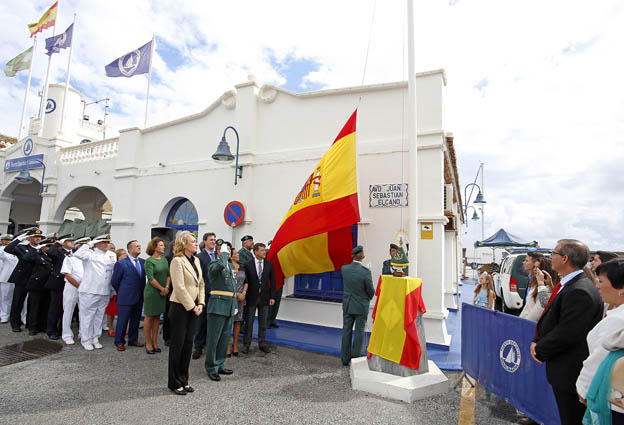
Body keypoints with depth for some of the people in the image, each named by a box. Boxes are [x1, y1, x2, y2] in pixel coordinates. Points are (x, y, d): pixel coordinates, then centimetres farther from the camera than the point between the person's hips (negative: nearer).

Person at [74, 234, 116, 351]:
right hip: (89, 291, -5)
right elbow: (77, 254, -23)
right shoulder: (90, 253, -3)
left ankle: (95, 338, 26)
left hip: (105, 292, 5)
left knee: (99, 316, 14)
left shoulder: (112, 255, 11)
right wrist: (89, 244, -13)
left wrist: (113, 288, 12)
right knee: (87, 316, 4)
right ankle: (86, 340, 16)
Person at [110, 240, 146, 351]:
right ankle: (119, 342, 21)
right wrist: (121, 293, 6)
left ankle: (133, 340, 30)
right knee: (122, 321, 5)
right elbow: (114, 281, -1)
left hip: (139, 298, 5)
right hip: (125, 298, -5)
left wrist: (142, 293, 8)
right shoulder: (121, 264, -8)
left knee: (135, 320, 15)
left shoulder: (143, 262, 5)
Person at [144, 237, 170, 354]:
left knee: (157, 317, 12)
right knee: (149, 317, 4)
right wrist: (162, 288, -11)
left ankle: (154, 342, 21)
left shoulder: (164, 259, 8)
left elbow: (168, 274, 7)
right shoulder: (149, 261, -10)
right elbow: (151, 279, -15)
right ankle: (148, 342, 16)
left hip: (163, 292, 6)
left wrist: (167, 287, -6)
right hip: (152, 292, -6)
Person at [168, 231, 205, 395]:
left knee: (188, 344, 13)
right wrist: (193, 306, -14)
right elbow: (179, 287, -18)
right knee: (178, 344, 4)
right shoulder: (177, 261, -14)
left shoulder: (196, 260, 10)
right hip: (180, 307, -7)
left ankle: (184, 380, 26)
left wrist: (200, 304, 2)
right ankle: (174, 383, 19)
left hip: (192, 308, 7)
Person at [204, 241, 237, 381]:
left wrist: (235, 305, 17)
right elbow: (220, 265, -37)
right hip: (218, 305, -8)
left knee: (225, 338, 15)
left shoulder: (230, 265, 16)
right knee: (213, 338, 2)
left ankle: (219, 365, 27)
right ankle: (211, 368, 14)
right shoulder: (213, 264, -10)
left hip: (229, 306, 8)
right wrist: (224, 252, -20)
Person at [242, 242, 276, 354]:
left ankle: (262, 343, 25)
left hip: (264, 297, 2)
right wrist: (244, 296, -7)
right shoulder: (248, 265, -6)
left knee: (263, 323, 11)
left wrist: (272, 297, -1)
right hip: (251, 297, -2)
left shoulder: (269, 264, 1)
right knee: (249, 322, 8)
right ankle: (246, 344, 22)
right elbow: (244, 281, -4)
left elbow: (273, 281, 4)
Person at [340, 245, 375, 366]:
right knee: (359, 332, 8)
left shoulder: (344, 268, -10)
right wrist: (369, 297, 13)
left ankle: (345, 358, 19)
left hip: (347, 305, 4)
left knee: (346, 331, 12)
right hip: (361, 306, -4)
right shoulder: (366, 272, -22)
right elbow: (371, 291, -10)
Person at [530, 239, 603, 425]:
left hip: (571, 373, -9)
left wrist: (540, 350, -12)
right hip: (564, 370, 9)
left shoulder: (579, 292, -26)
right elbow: (551, 319, 13)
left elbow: (565, 334, -25)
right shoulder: (567, 284, 7)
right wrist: (537, 342, 1)